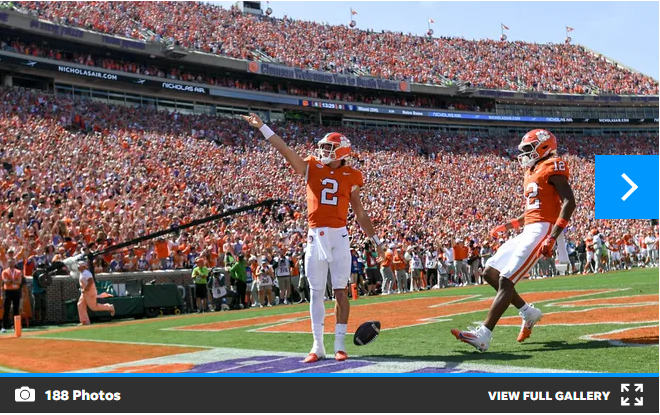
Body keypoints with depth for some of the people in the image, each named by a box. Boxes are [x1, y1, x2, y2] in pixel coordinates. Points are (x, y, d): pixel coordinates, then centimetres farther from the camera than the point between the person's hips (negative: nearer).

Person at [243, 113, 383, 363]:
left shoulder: (350, 176, 6)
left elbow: (360, 214, 13)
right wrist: (262, 127, -9)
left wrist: (375, 240, 15)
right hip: (315, 237, 1)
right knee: (316, 293, 5)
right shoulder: (311, 168, 6)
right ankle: (318, 345, 12)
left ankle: (340, 345, 9)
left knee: (341, 291, 1)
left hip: (339, 236, -1)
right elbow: (284, 150, -2)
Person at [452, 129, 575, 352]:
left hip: (541, 230, -10)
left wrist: (553, 237, -24)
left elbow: (569, 202, -17)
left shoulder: (552, 168, -7)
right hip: (528, 231, 10)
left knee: (506, 280, -17)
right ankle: (528, 312, 17)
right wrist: (509, 225, 21)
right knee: (491, 273, 10)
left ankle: (483, 336, -21)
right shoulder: (533, 172, 21)